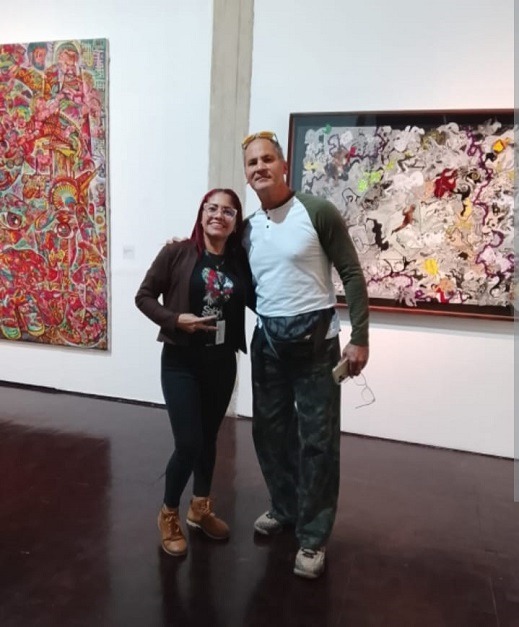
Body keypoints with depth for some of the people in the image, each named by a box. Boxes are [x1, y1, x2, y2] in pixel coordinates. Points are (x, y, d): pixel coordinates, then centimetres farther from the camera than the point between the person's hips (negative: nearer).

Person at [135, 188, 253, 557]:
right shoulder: (177, 253, -8)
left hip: (222, 363, 4)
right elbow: (144, 296, -4)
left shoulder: (240, 261, 1)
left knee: (209, 439, 16)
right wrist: (175, 319, -18)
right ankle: (169, 515, 21)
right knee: (188, 443, -5)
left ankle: (201, 508, 37)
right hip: (181, 361, -3)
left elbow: (256, 302, 9)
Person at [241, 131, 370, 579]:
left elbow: (352, 274, -8)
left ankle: (313, 537, 15)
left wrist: (360, 337, -12)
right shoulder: (248, 228, 8)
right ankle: (285, 507, 37)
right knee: (269, 430, 14)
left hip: (314, 335, -5)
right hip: (267, 338, 6)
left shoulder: (318, 212, -8)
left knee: (317, 439, 1)